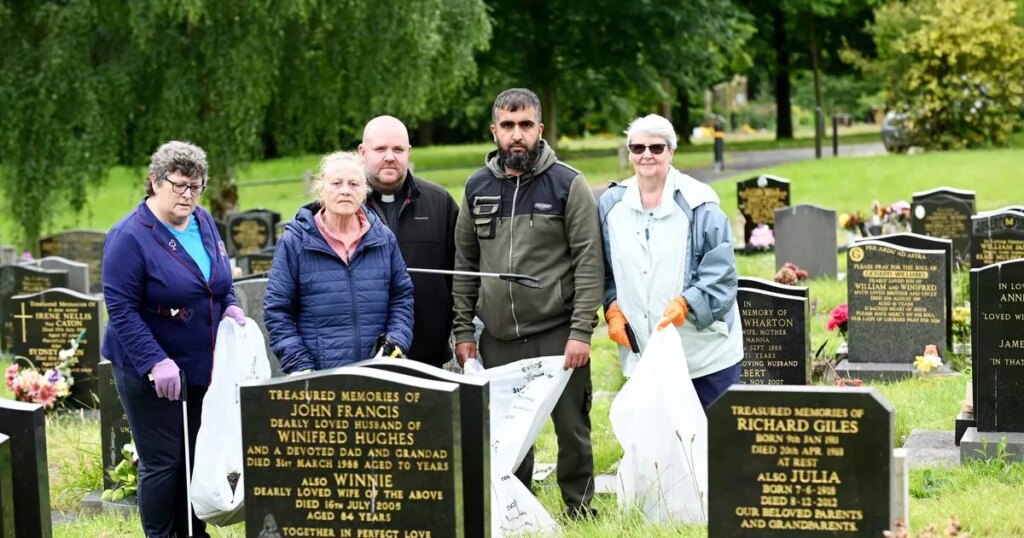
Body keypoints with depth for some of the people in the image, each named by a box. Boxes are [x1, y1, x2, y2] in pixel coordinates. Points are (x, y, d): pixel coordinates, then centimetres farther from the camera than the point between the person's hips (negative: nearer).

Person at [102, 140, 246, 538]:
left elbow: (222, 278, 21)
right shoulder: (130, 236, -17)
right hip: (149, 374, -7)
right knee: (163, 461, -2)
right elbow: (121, 310, -19)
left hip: (202, 367, 7)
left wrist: (230, 306, -1)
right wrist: (156, 362, -26)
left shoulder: (204, 223, 6)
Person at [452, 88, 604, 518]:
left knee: (571, 427, 2)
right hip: (498, 338, 3)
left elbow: (589, 262, -6)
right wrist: (464, 331, 7)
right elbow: (465, 264, 13)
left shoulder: (568, 184, -3)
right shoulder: (477, 188, 9)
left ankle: (579, 511, 16)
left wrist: (581, 331, -13)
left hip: (557, 334, -3)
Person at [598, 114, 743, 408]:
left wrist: (685, 303, -20)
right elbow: (606, 271, 16)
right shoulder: (611, 204, 7)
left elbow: (721, 274, -6)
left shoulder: (698, 204, -5)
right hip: (642, 353, 3)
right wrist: (613, 309, 0)